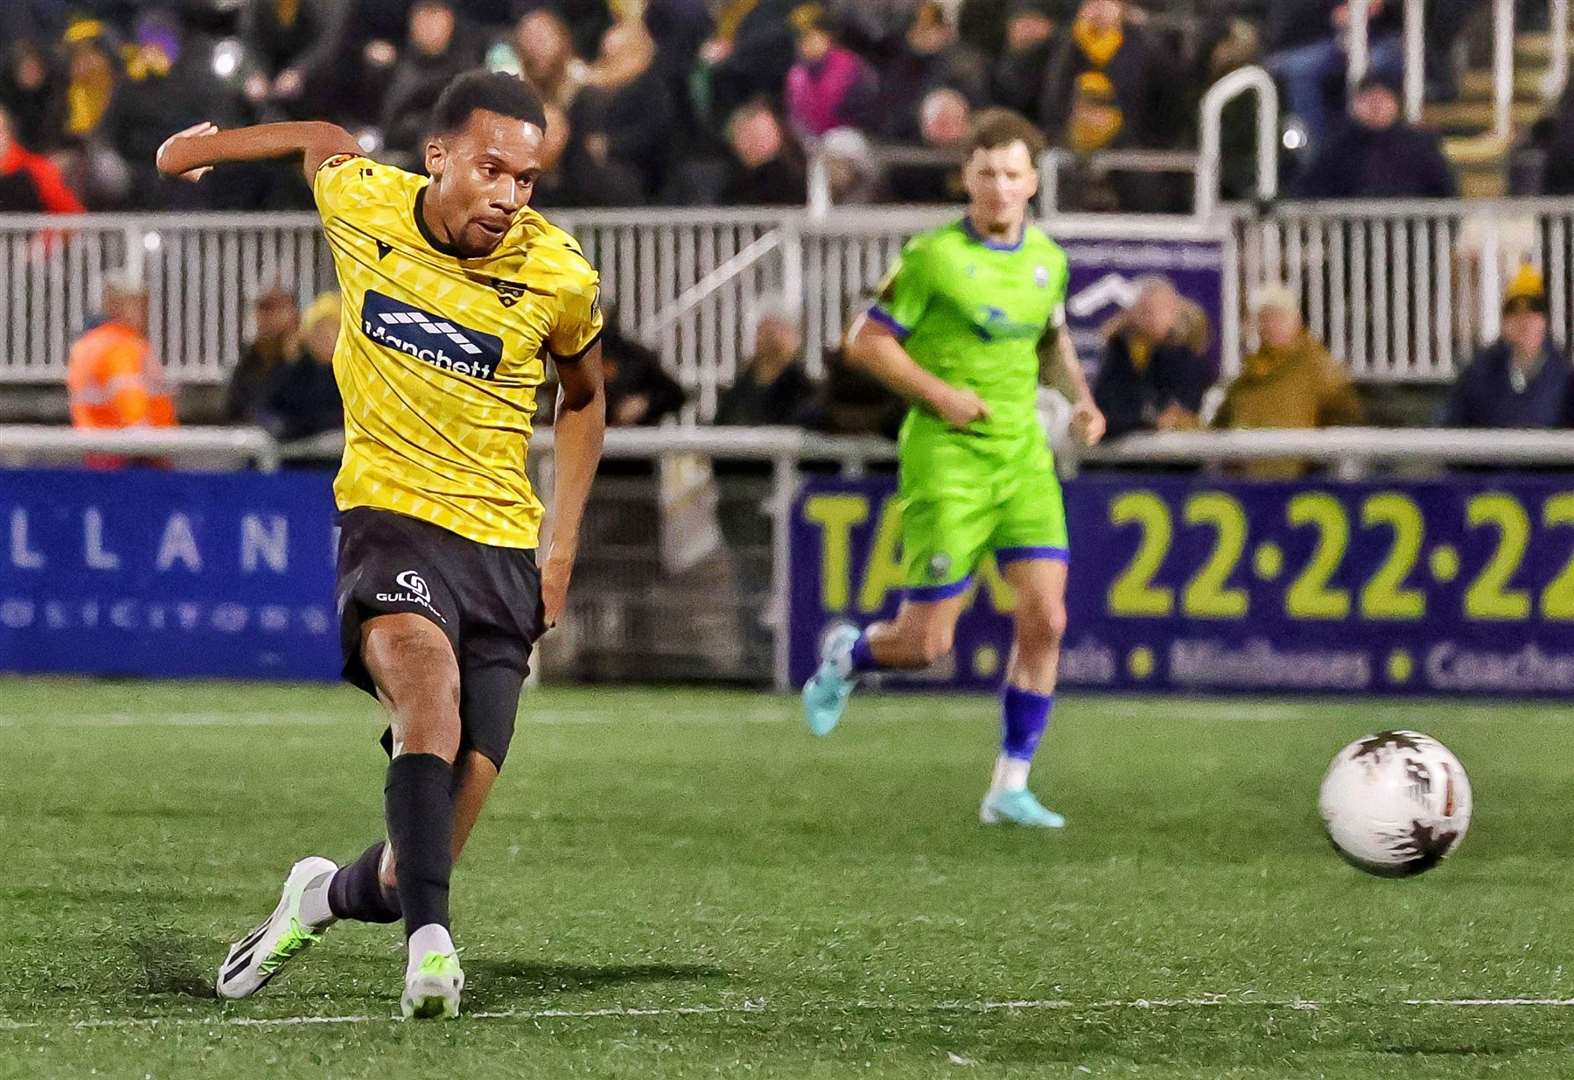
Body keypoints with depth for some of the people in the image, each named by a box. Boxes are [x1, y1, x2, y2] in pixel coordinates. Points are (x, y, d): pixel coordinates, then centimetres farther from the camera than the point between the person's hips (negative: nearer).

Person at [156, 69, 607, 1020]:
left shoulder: (562, 276, -5)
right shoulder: (359, 201, -5)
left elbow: (583, 399, 15)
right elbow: (324, 142, 20)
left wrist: (563, 546, 9)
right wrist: (214, 142, 32)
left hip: (501, 548, 1)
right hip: (391, 516, -1)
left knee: (421, 871, -5)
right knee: (424, 663, -38)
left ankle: (328, 896, 31)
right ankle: (430, 940, -45)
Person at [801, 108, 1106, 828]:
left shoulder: (1049, 260, 7)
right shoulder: (934, 256, -10)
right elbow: (866, 342, -6)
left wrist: (1081, 398, 7)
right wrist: (937, 393, -17)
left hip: (1022, 457, 5)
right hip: (946, 460, -5)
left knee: (1045, 619, -8)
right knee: (927, 645, -5)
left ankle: (1010, 787, 2)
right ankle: (847, 655, 31)